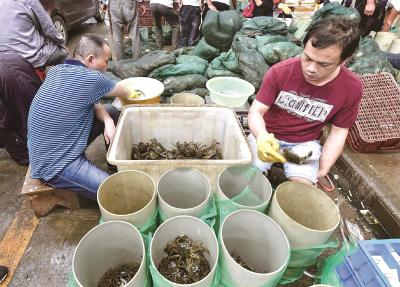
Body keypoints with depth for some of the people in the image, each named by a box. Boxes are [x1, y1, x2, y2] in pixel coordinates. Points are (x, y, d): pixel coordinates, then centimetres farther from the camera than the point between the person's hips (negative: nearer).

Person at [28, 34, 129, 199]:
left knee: (112, 112, 10)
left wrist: (107, 120, -10)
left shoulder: (56, 71, 1)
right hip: (54, 165, -9)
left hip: (47, 149, 9)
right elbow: (121, 93, -4)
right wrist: (129, 94, 19)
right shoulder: (90, 78, -23)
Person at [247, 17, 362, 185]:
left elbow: (338, 132, -3)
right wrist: (261, 136, -41)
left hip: (305, 143, 1)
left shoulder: (351, 88, -15)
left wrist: (322, 170, -8)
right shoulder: (280, 71, -20)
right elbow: (256, 111, -18)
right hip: (268, 136, 0)